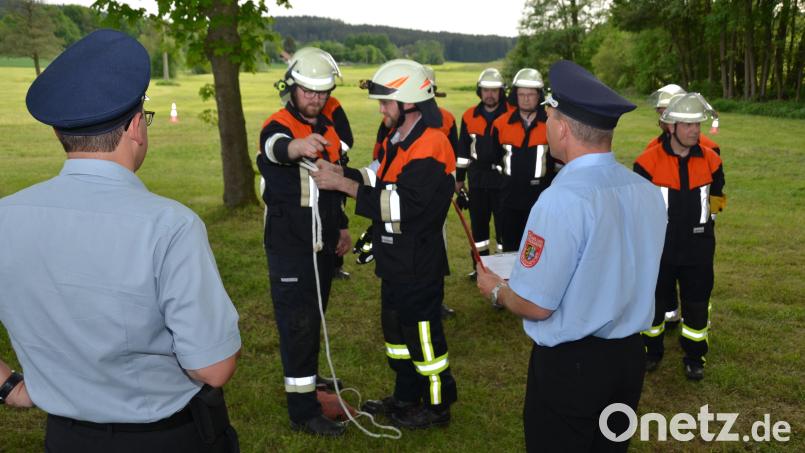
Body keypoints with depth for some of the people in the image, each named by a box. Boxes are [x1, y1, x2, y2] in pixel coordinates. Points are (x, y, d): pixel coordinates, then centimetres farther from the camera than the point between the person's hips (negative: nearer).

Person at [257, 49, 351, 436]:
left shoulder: (329, 131, 10)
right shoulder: (277, 127, -13)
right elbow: (277, 147, -39)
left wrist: (341, 226, 15)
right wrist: (297, 146, -61)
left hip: (323, 244, 7)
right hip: (288, 245, -7)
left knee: (313, 317, 20)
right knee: (298, 324, -6)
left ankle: (307, 375, 40)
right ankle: (303, 411, 1)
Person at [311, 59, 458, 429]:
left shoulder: (429, 148, -23)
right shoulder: (400, 137, 10)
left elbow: (402, 205, -29)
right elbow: (385, 180, 14)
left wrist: (345, 185, -26)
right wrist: (342, 173, 0)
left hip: (417, 264, -10)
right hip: (396, 260, 10)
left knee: (422, 333, 5)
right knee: (397, 327, 21)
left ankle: (438, 405, 24)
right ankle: (406, 396, 38)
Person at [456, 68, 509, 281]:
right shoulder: (469, 116, 5)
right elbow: (462, 151, 12)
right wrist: (459, 178, 13)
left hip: (503, 178, -3)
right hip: (477, 179, 4)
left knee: (503, 223, 2)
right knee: (478, 223, 11)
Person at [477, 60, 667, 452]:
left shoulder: (562, 200, -26)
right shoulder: (648, 192, -3)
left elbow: (535, 305, -22)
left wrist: (496, 289, -1)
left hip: (569, 364, -7)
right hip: (629, 356, 7)